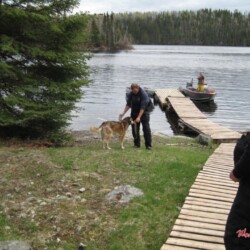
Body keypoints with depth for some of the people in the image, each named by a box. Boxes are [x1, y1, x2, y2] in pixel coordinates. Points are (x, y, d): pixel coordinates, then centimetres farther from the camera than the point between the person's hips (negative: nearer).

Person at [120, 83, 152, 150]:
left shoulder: (144, 94, -24)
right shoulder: (130, 94, -7)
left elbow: (143, 107, -27)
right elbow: (128, 104, 1)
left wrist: (139, 117, -33)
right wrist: (123, 113, -10)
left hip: (143, 112, -5)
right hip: (134, 111, 5)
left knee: (146, 128, -10)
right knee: (135, 128, 3)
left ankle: (148, 145, -7)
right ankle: (136, 144, 13)